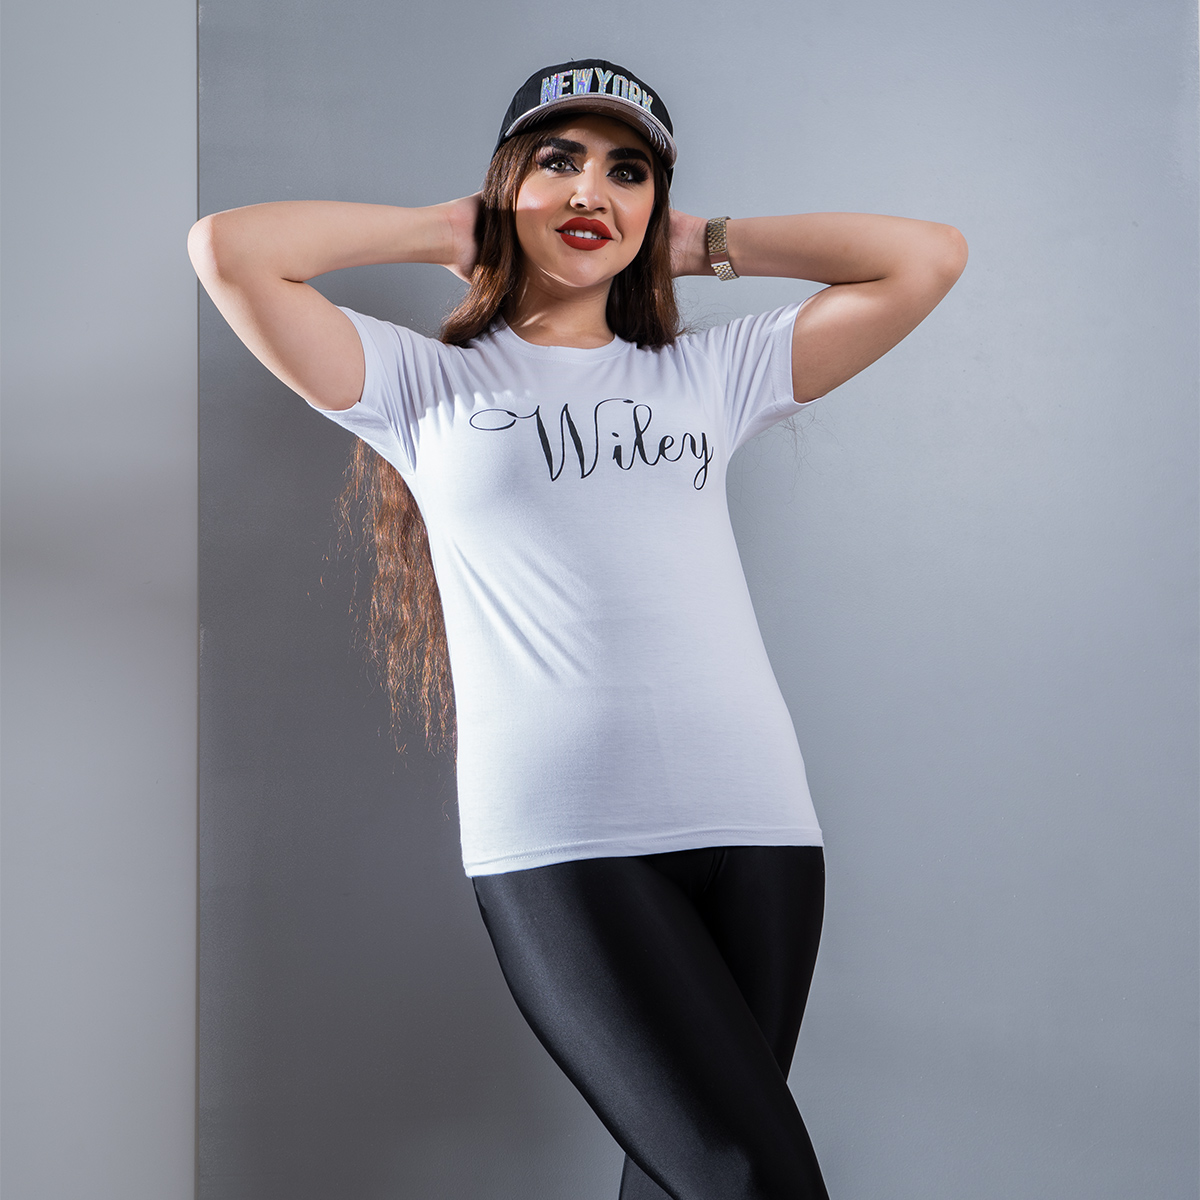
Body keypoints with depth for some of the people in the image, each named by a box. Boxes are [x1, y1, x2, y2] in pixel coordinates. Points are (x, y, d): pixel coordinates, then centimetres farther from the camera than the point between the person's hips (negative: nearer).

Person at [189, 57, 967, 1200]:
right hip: (558, 843, -3)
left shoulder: (712, 373, 19)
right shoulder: (428, 384, 13)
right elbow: (225, 248, 2)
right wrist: (443, 231, 13)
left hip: (752, 823, 3)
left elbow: (929, 255, 17)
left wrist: (707, 242, 19)